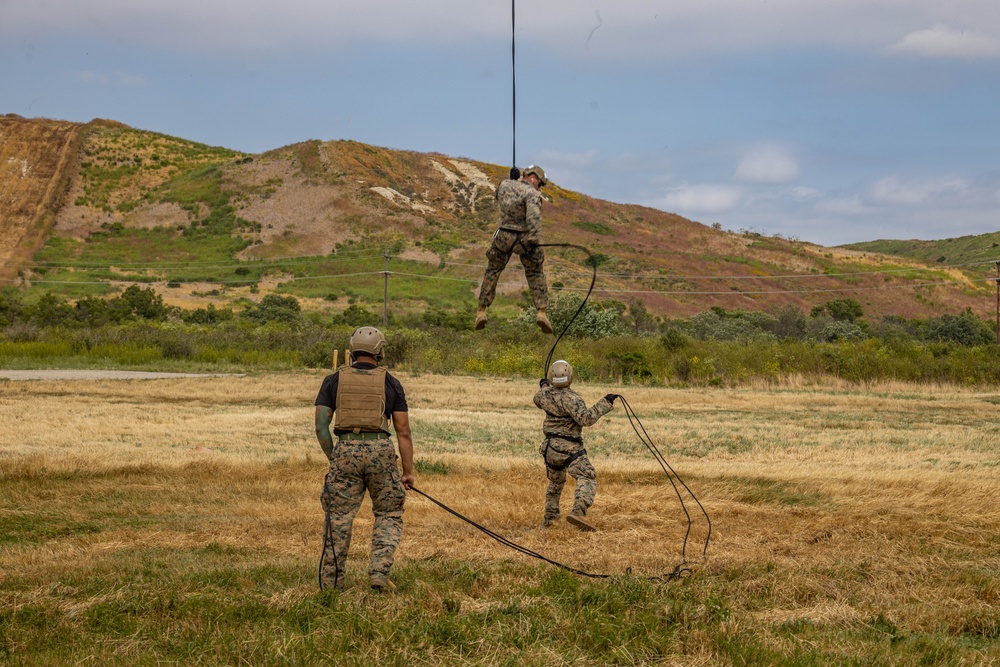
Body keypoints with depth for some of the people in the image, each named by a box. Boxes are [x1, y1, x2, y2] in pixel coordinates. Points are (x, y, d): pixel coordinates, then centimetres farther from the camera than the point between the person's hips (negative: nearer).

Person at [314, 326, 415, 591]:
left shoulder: (333, 381, 9)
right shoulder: (390, 383, 7)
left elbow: (321, 425, 3)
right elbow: (403, 431, 4)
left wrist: (334, 459, 11)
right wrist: (408, 471, 7)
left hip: (345, 450, 1)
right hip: (380, 450, -1)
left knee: (339, 517, 7)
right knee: (388, 515, 13)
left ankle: (331, 582, 10)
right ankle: (379, 572, -1)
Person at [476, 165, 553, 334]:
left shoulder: (505, 184, 5)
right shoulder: (532, 194, -12)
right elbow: (534, 215, -29)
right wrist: (534, 240, -32)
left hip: (503, 237, 3)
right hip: (524, 239, -3)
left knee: (493, 271, 22)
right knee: (535, 275, 15)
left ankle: (481, 311, 19)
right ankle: (541, 312, 2)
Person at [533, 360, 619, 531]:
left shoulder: (545, 393, 5)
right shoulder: (570, 398, -18)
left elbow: (538, 400, 30)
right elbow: (586, 418, -27)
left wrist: (543, 386, 50)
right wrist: (605, 403, -22)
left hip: (550, 447, 8)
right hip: (569, 448, -8)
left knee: (555, 482, 27)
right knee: (587, 479, -17)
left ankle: (549, 517, 31)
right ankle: (578, 511, -39)